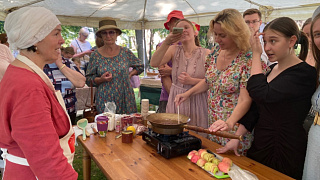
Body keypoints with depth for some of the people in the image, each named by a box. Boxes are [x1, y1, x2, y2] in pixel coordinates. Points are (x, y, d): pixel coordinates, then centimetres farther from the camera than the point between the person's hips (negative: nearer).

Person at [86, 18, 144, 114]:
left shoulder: (125, 52, 3)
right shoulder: (96, 55, 1)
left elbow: (140, 66, 17)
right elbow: (88, 80, 4)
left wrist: (129, 75, 4)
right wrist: (101, 79, -13)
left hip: (125, 99, 1)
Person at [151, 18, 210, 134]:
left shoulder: (206, 54, -4)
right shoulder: (174, 50, 3)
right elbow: (154, 63, -13)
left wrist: (192, 81, -19)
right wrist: (166, 43, -22)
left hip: (197, 102, -2)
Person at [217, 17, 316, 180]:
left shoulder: (305, 73, -16)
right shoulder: (272, 69, 7)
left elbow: (263, 95, -29)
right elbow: (257, 109, 7)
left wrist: (256, 55, -18)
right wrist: (236, 137, -1)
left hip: (284, 154, -7)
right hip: (259, 146, 7)